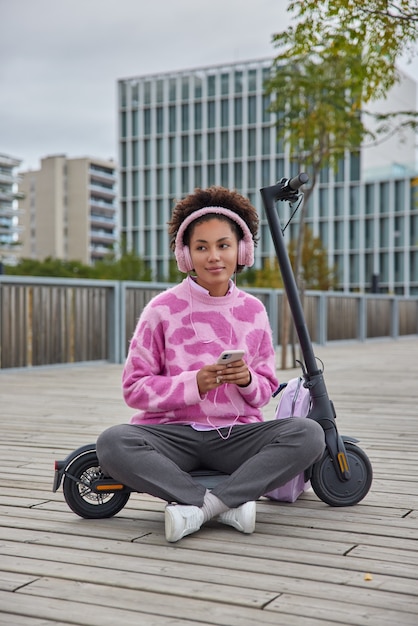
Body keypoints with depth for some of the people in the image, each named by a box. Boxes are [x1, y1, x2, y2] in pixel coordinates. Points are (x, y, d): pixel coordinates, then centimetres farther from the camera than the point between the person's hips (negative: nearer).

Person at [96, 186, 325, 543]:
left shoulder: (253, 310, 6)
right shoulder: (163, 309, -2)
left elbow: (266, 389, 12)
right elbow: (135, 388, -3)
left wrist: (247, 379, -12)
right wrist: (195, 383, -18)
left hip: (236, 433, 2)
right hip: (174, 431, -2)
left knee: (309, 434, -24)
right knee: (112, 443, -31)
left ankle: (193, 506, -25)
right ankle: (231, 502, -26)